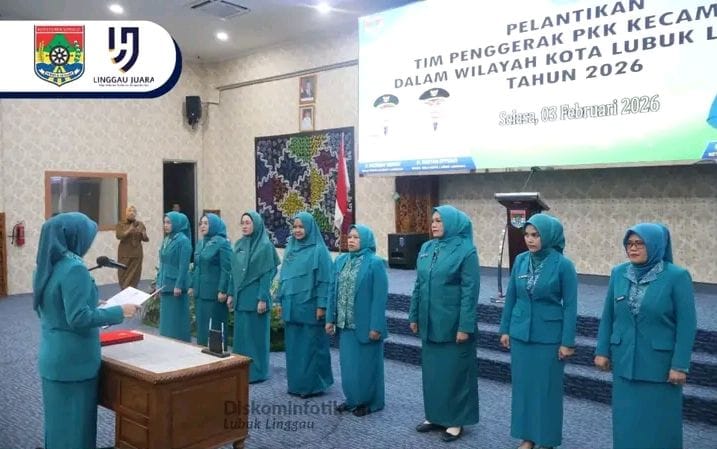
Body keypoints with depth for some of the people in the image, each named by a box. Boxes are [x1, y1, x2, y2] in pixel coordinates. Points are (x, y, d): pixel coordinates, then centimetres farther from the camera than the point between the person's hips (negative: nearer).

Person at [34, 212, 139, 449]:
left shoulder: (46, 266, 6)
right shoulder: (73, 268, -22)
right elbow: (78, 319, -25)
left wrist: (94, 306, 17)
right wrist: (118, 312, -16)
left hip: (53, 358, 9)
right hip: (74, 360, -8)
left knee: (59, 419, 19)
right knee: (75, 423, 4)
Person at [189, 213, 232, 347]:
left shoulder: (222, 243, -11)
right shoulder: (200, 244, 12)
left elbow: (226, 269, -15)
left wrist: (222, 290, -19)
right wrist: (192, 286, 14)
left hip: (214, 293, -7)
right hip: (200, 291, 7)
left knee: (215, 326, 1)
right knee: (201, 324, 13)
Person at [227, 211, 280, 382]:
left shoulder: (265, 246, -10)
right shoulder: (239, 244, 10)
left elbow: (267, 274, -13)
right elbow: (234, 272, 14)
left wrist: (262, 298, -17)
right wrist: (231, 294, 11)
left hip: (255, 297, -7)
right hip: (240, 297, 7)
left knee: (255, 334, 1)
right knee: (241, 334, 12)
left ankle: (256, 372, 11)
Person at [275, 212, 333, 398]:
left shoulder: (318, 250, -9)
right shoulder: (290, 248, 10)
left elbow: (324, 280, -11)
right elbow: (283, 276, 15)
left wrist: (321, 305, -16)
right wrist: (280, 301, 12)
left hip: (309, 306, -6)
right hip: (291, 306, 6)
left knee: (311, 346, 2)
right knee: (293, 345, 12)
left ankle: (313, 384, 12)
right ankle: (296, 383, 23)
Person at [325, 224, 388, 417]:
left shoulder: (375, 263, -10)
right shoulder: (340, 261, 8)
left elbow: (380, 297, -13)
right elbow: (334, 291, 11)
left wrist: (376, 326, -17)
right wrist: (330, 318, 6)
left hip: (365, 324, -6)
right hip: (344, 323, 6)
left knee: (365, 363, 5)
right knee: (348, 363, 14)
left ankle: (369, 402, 20)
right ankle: (352, 399, 28)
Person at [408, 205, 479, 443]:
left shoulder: (466, 251, -11)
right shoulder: (426, 248, 7)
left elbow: (470, 290, -14)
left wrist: (465, 326, -17)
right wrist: (414, 316, 11)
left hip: (452, 324, -6)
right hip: (429, 323, 6)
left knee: (454, 371, 5)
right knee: (431, 369, 14)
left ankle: (456, 421, 18)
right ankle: (435, 415, 29)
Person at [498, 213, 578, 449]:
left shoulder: (563, 265, -12)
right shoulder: (520, 260, 0)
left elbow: (570, 306, -10)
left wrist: (567, 342, -11)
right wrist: (505, 329, 8)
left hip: (549, 337, -4)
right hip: (520, 334, 4)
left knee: (546, 387, 7)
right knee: (523, 384, 12)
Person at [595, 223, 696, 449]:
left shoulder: (677, 276, -12)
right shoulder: (618, 273, 0)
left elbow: (687, 324, -11)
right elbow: (607, 316, 6)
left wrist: (680, 365, -13)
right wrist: (602, 350, 4)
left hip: (659, 363, -3)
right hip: (624, 361, 4)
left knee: (659, 421, 8)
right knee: (627, 417, 13)